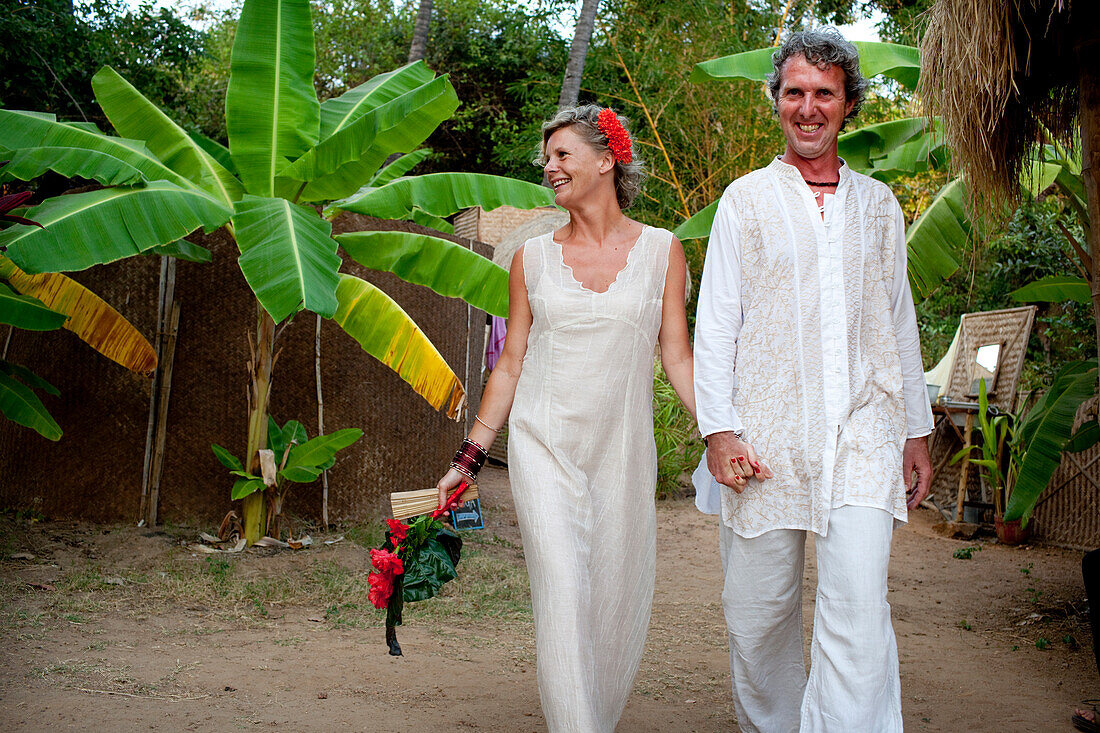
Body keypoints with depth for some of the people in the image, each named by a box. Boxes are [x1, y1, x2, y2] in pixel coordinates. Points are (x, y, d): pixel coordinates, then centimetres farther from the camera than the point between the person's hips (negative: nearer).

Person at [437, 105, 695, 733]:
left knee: (619, 603, 6)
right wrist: (470, 457, 9)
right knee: (563, 598, -10)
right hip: (543, 445, 0)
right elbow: (512, 362, 10)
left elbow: (677, 357, 3)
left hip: (623, 450, 0)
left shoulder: (661, 250, 4)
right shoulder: (533, 258, 6)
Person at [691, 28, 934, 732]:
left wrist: (917, 430, 16)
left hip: (862, 435, 1)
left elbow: (900, 323, 19)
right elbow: (716, 322, 3)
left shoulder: (879, 205, 15)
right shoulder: (746, 199, 8)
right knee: (759, 610, 4)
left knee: (858, 608, -13)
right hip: (767, 436, -1)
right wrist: (719, 428, -7)